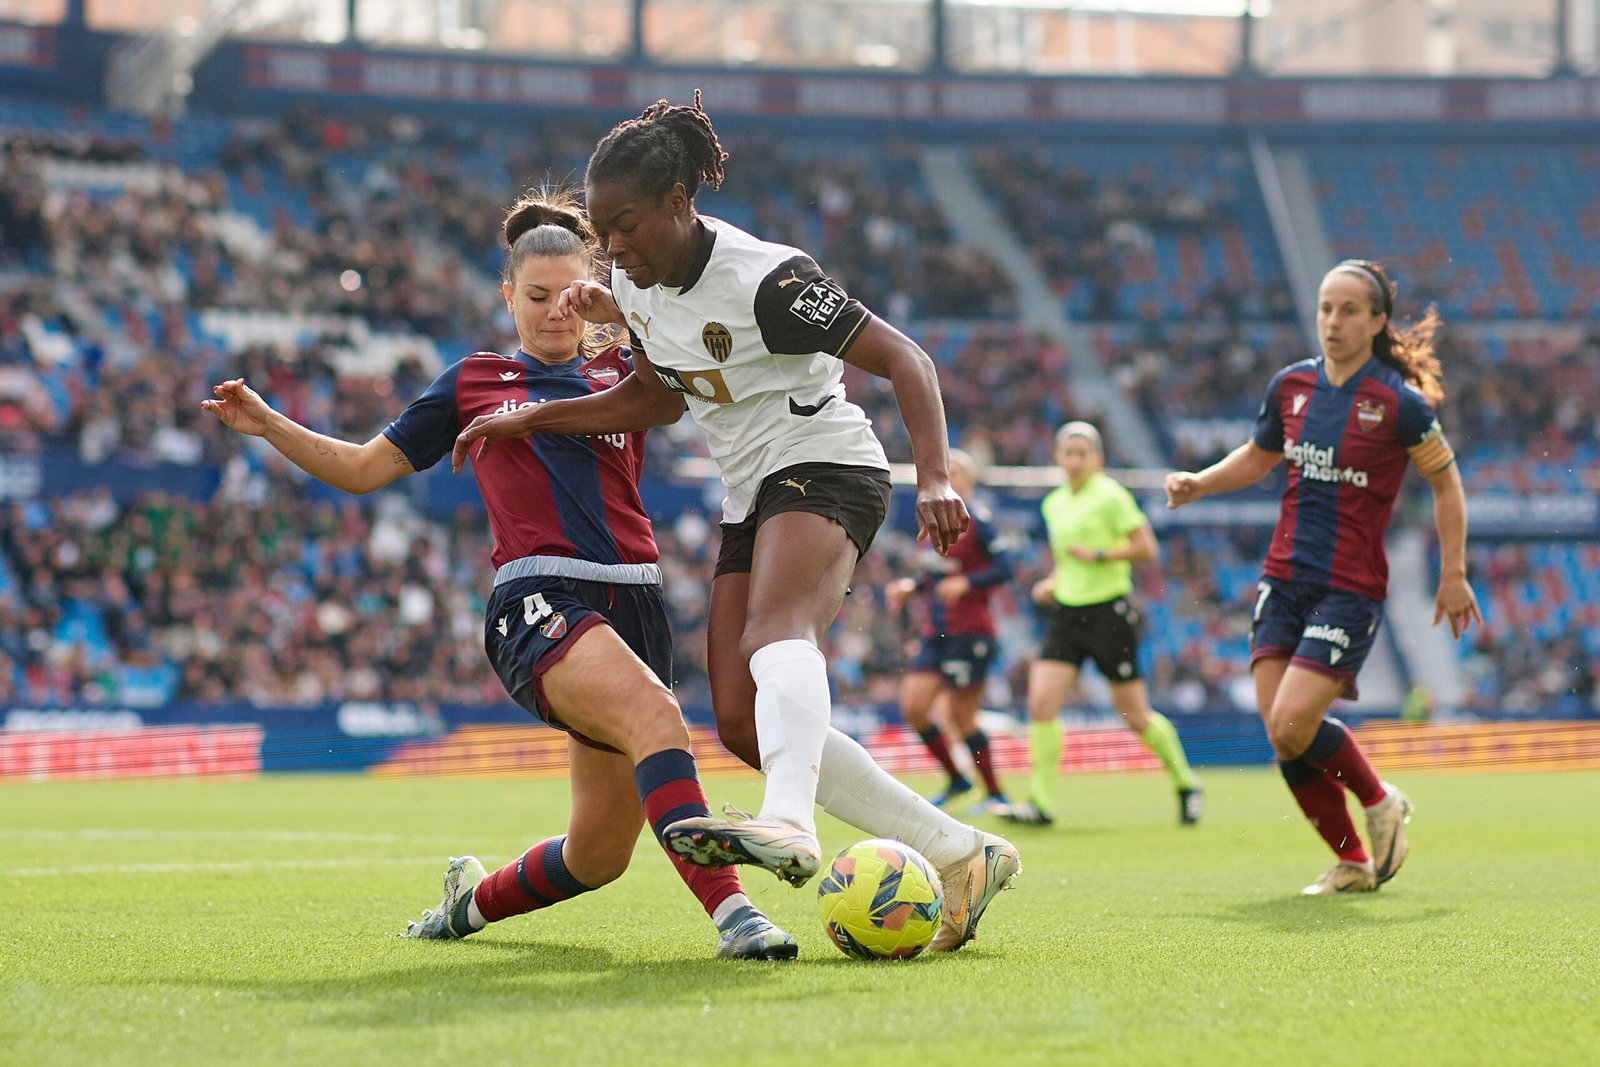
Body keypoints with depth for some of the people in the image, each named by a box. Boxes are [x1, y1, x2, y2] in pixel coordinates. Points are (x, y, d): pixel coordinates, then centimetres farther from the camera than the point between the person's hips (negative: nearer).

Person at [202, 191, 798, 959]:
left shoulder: (624, 372, 19)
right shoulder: (472, 384, 16)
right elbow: (364, 468, 22)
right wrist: (269, 425, 11)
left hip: (632, 604, 4)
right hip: (539, 602, -4)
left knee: (600, 852, 2)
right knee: (654, 714, -35)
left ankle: (475, 900, 32)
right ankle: (729, 911, -46)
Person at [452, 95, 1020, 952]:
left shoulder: (766, 279, -21)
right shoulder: (634, 283, 3)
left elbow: (904, 360, -20)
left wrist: (934, 478, -34)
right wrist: (527, 420, 15)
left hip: (826, 470, -8)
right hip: (751, 498, 8)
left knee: (775, 630, -38)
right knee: (744, 723, -5)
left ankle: (787, 826, -65)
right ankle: (959, 856, -2)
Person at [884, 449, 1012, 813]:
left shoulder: (977, 523, -9)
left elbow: (1004, 569, -15)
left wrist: (965, 583, -25)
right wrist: (909, 587, 7)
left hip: (970, 634, -8)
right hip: (934, 633, 8)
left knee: (961, 718, -5)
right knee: (913, 707, -2)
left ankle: (996, 794, 10)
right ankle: (956, 779, 15)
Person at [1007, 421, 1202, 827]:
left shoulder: (1110, 496, -8)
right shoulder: (1053, 504, 12)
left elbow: (1146, 549, -10)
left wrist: (1098, 554, -18)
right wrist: (1052, 583, 9)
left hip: (1110, 610, -6)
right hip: (1066, 611, 6)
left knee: (1135, 715, 2)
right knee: (1040, 702, -12)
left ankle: (1186, 784, 24)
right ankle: (1041, 801, -8)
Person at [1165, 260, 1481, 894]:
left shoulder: (1399, 404, -10)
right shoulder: (1291, 385, 5)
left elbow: (1445, 482, 2)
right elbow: (1258, 456, 22)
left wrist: (1453, 574, 2)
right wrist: (1199, 484, 6)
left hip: (1352, 590, -5)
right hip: (1285, 579, 5)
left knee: (1293, 726, -17)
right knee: (1280, 733, -3)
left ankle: (1380, 803, 12)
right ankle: (1353, 863, 14)